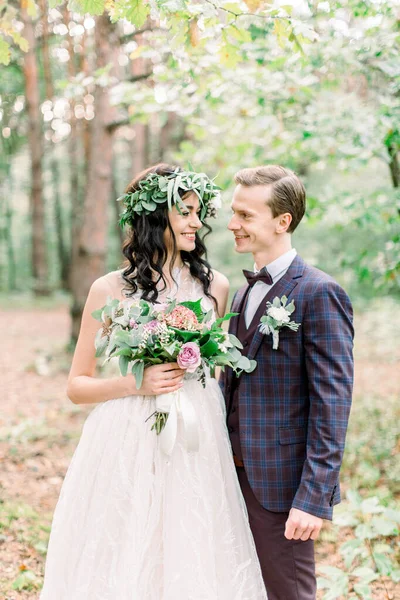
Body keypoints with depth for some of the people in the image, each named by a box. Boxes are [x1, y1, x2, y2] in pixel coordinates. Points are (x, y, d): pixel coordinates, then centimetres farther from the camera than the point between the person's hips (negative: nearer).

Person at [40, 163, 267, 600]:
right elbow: (77, 386, 2)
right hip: (126, 450, -2)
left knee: (194, 563, 8)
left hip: (197, 453, 2)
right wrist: (135, 384, -13)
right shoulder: (110, 290, -2)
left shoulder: (214, 286, 5)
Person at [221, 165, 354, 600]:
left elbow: (332, 401, -18)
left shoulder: (318, 294, -14)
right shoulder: (243, 293, 13)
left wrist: (314, 497, -20)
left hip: (282, 484, -8)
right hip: (236, 476, 8)